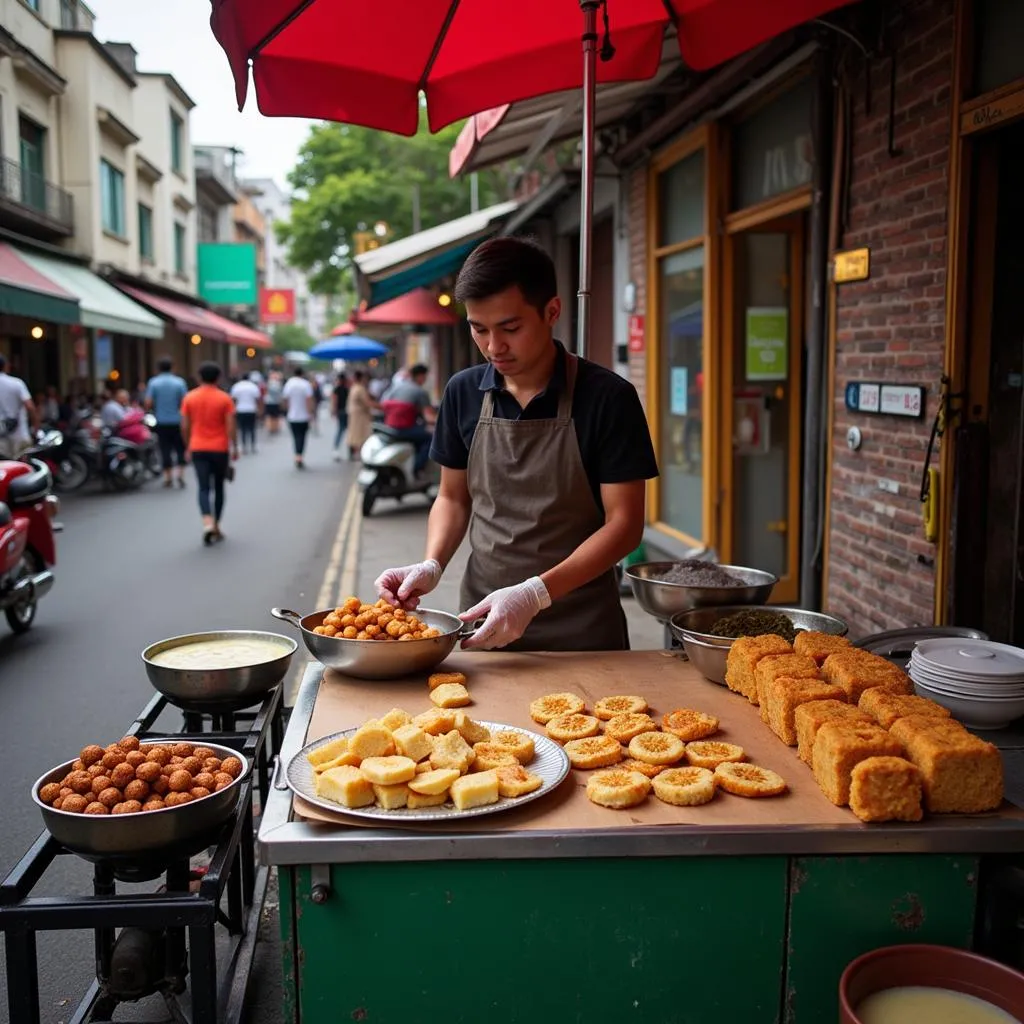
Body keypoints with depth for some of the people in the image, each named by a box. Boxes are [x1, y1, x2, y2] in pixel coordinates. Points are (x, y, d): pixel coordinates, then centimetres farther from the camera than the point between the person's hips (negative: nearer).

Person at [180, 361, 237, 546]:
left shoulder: (189, 398, 1)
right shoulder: (224, 398, -4)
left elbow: (185, 426, 2)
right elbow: (230, 426, -8)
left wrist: (188, 447, 14)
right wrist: (234, 448, 1)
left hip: (198, 449, 1)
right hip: (219, 449, -1)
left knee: (204, 488, -2)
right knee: (218, 488, 13)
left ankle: (208, 522, -25)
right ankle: (216, 527, 18)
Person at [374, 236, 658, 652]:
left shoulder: (607, 398, -12)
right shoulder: (463, 393, 1)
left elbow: (624, 523, -12)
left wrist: (534, 595, -23)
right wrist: (432, 565, -8)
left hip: (581, 630, -3)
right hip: (482, 621, 3)